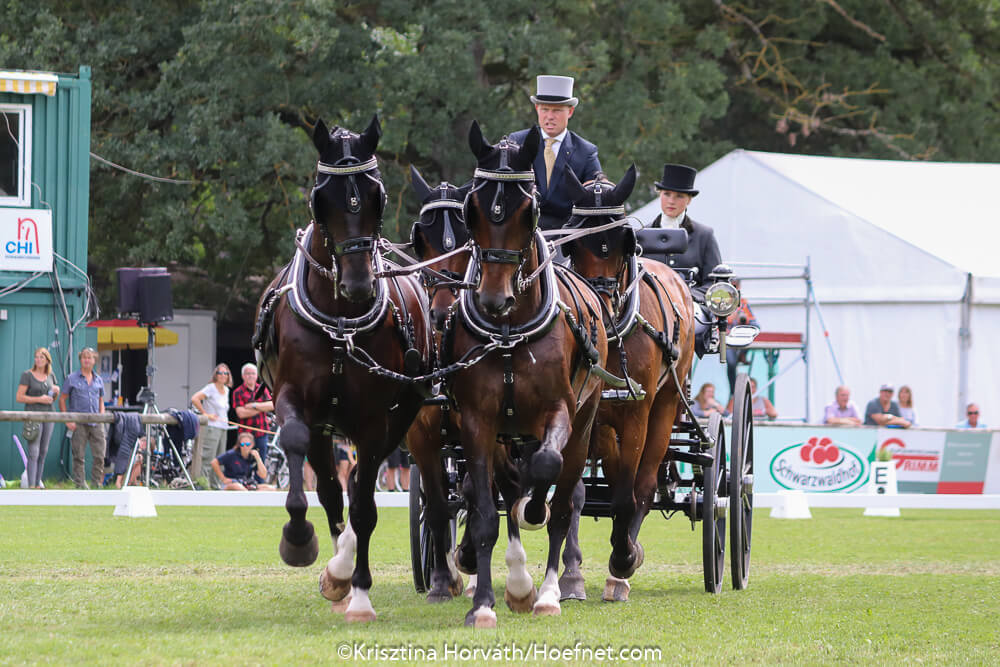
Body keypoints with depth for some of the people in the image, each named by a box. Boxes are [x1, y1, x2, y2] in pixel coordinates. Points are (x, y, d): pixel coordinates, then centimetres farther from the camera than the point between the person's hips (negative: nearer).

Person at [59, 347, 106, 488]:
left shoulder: (98, 380, 14)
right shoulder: (72, 378, 2)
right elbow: (62, 399, 2)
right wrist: (67, 420, -7)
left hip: (96, 422, 4)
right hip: (79, 423, -4)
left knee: (99, 456, -1)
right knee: (79, 457, -2)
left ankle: (97, 485, 7)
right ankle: (80, 485, 2)